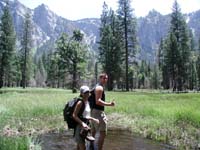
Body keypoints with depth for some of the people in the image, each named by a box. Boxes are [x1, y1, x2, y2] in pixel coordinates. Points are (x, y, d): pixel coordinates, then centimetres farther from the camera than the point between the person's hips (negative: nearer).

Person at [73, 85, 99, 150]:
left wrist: (93, 119, 13)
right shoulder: (80, 102, -15)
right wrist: (82, 123, -27)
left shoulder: (87, 102, 10)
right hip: (79, 126, -8)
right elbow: (74, 115, -20)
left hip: (84, 127, 9)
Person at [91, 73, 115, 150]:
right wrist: (109, 104, -26)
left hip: (94, 111, 11)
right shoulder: (100, 87, -14)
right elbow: (98, 101, -24)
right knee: (103, 133, -11)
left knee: (93, 133, 18)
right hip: (98, 112, -11)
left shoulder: (97, 87, 18)